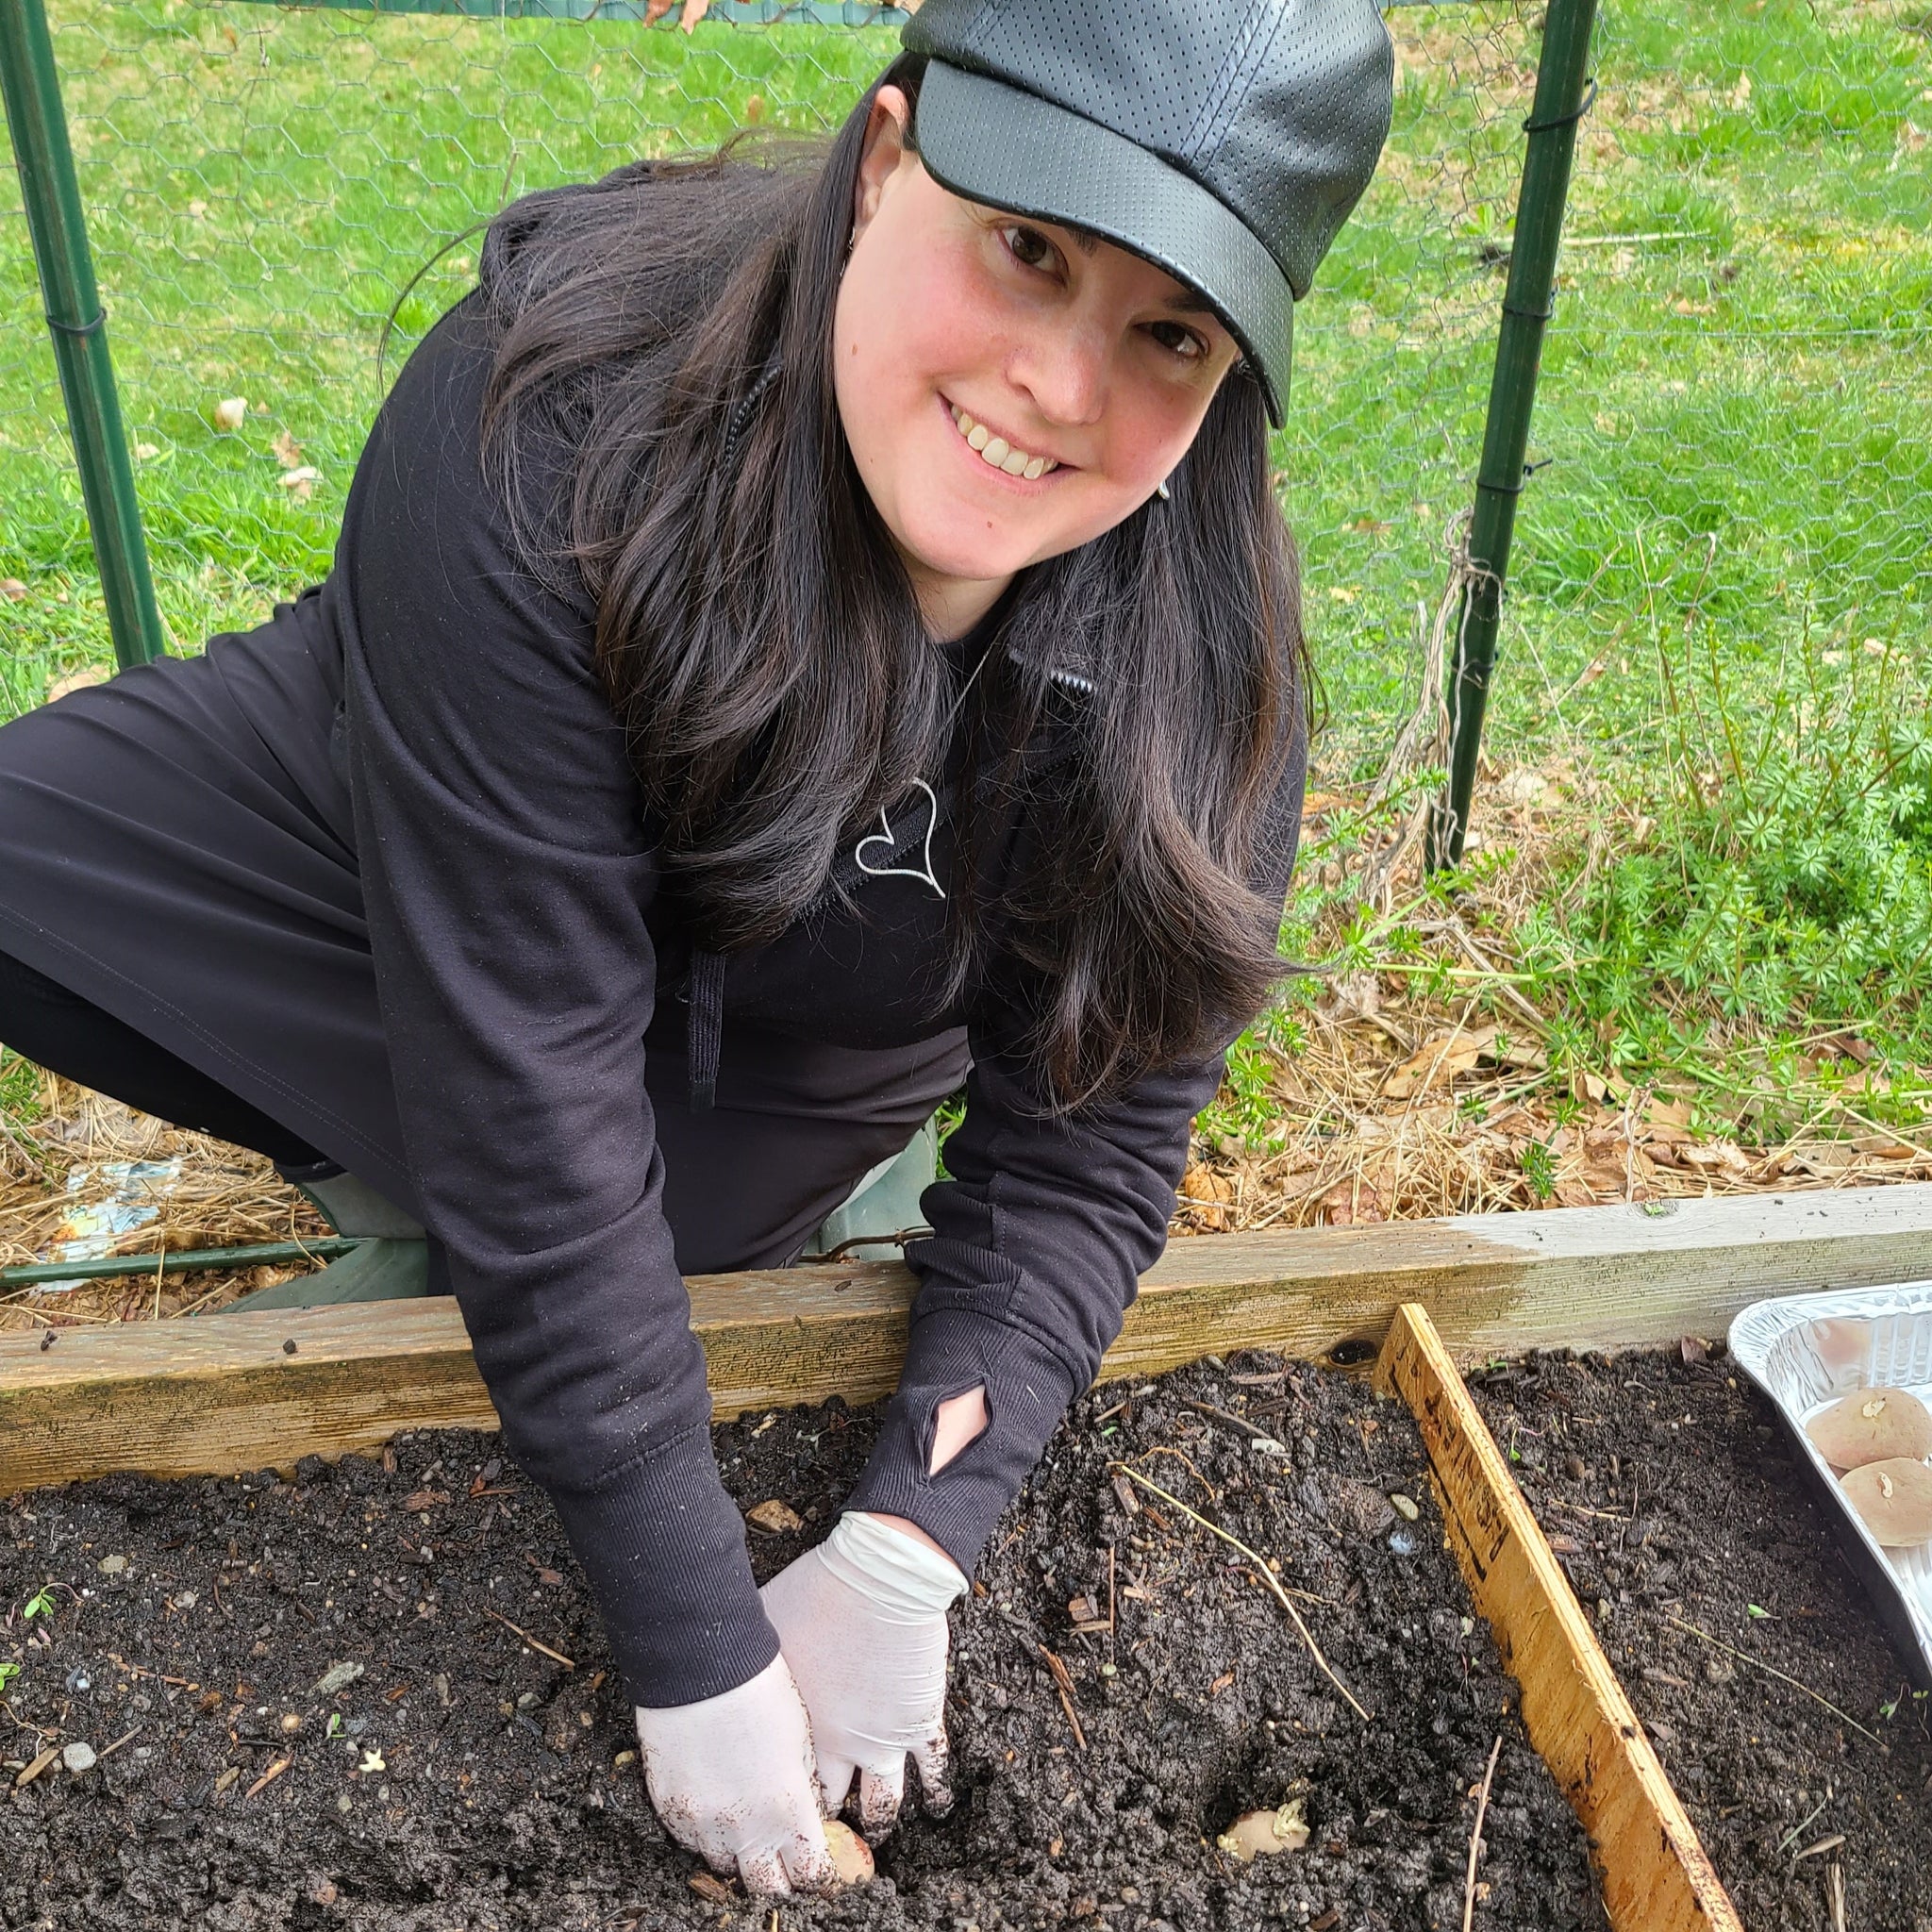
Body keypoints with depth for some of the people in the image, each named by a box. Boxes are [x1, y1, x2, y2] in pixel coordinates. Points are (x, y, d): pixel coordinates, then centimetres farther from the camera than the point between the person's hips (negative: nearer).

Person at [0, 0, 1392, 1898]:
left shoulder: (1202, 647, -26)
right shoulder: (555, 422, -35)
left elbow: (1089, 1134, -18)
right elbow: (530, 1089, -35)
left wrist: (904, 1555, -27)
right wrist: (696, 1646, -31)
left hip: (798, 1045, 4)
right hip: (385, 857, -2)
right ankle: (391, 1163, 7)